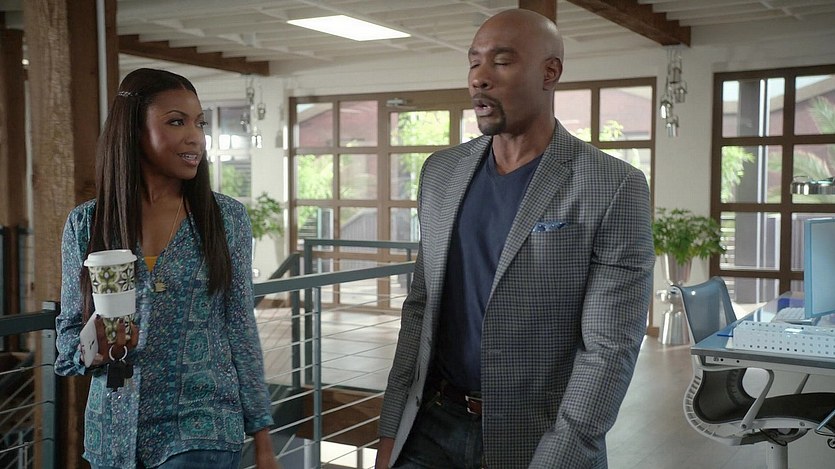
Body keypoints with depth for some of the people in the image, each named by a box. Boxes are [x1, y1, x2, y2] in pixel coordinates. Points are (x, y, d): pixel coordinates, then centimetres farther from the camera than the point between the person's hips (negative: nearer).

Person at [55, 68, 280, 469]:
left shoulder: (227, 218, -3)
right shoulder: (86, 223, -1)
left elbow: (241, 331, 0)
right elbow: (69, 331, 6)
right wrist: (97, 350, -17)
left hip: (202, 431, -1)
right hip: (116, 431, 2)